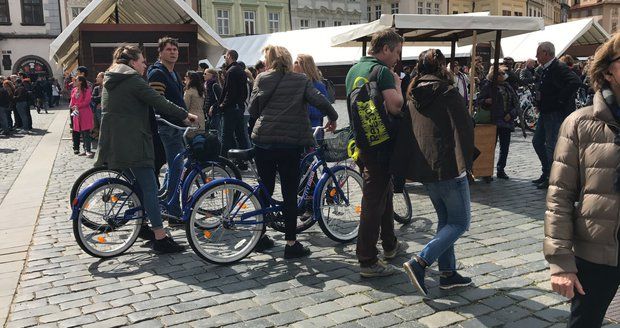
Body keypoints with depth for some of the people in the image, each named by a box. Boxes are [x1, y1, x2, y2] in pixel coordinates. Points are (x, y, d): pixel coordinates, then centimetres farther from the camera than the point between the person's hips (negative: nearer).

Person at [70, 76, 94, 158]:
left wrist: (77, 106, -14)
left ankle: (88, 150, -11)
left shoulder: (87, 90, -6)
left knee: (86, 132, -10)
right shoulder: (74, 90, 14)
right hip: (77, 113, 7)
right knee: (81, 132, 7)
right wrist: (71, 106, -2)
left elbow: (86, 102, -13)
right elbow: (72, 101, 17)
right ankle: (85, 150, 12)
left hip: (85, 113, -7)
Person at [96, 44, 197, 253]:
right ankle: (160, 238, -7)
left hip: (113, 142, 10)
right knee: (149, 187, -7)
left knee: (136, 185, 18)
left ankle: (142, 226, 27)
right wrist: (185, 115, -4)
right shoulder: (132, 79, -10)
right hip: (132, 142, -9)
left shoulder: (110, 81, 18)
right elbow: (159, 102, -14)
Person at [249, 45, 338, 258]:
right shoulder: (301, 80, 3)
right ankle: (291, 244, 6)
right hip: (290, 143, -2)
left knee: (265, 189, 15)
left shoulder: (262, 79, 6)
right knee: (290, 194, 3)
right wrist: (333, 117, 7)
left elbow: (252, 109, 4)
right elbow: (319, 100, -8)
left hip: (263, 141, 2)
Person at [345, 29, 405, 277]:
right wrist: (397, 84, -6)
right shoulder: (382, 71, -14)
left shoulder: (354, 70, 13)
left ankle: (389, 245, 36)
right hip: (378, 143, -9)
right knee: (374, 201, -4)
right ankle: (367, 261, 3)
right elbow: (395, 106, -24)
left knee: (383, 192, 22)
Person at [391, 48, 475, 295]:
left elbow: (404, 133, 10)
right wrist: (466, 163, 4)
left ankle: (448, 273, 20)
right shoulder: (448, 94, -9)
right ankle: (419, 263, -11)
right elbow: (465, 130, -10)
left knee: (445, 219, 18)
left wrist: (406, 169, 13)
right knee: (460, 221, 2)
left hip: (424, 170, 7)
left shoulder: (412, 96, 9)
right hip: (449, 167, -7)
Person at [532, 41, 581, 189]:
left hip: (556, 112, -10)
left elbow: (575, 82, -30)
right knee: (537, 142, 15)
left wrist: (560, 99, -24)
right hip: (545, 112, 10)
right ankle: (546, 173, 26)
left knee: (551, 145, -5)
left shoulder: (559, 67, -16)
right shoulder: (545, 69, 14)